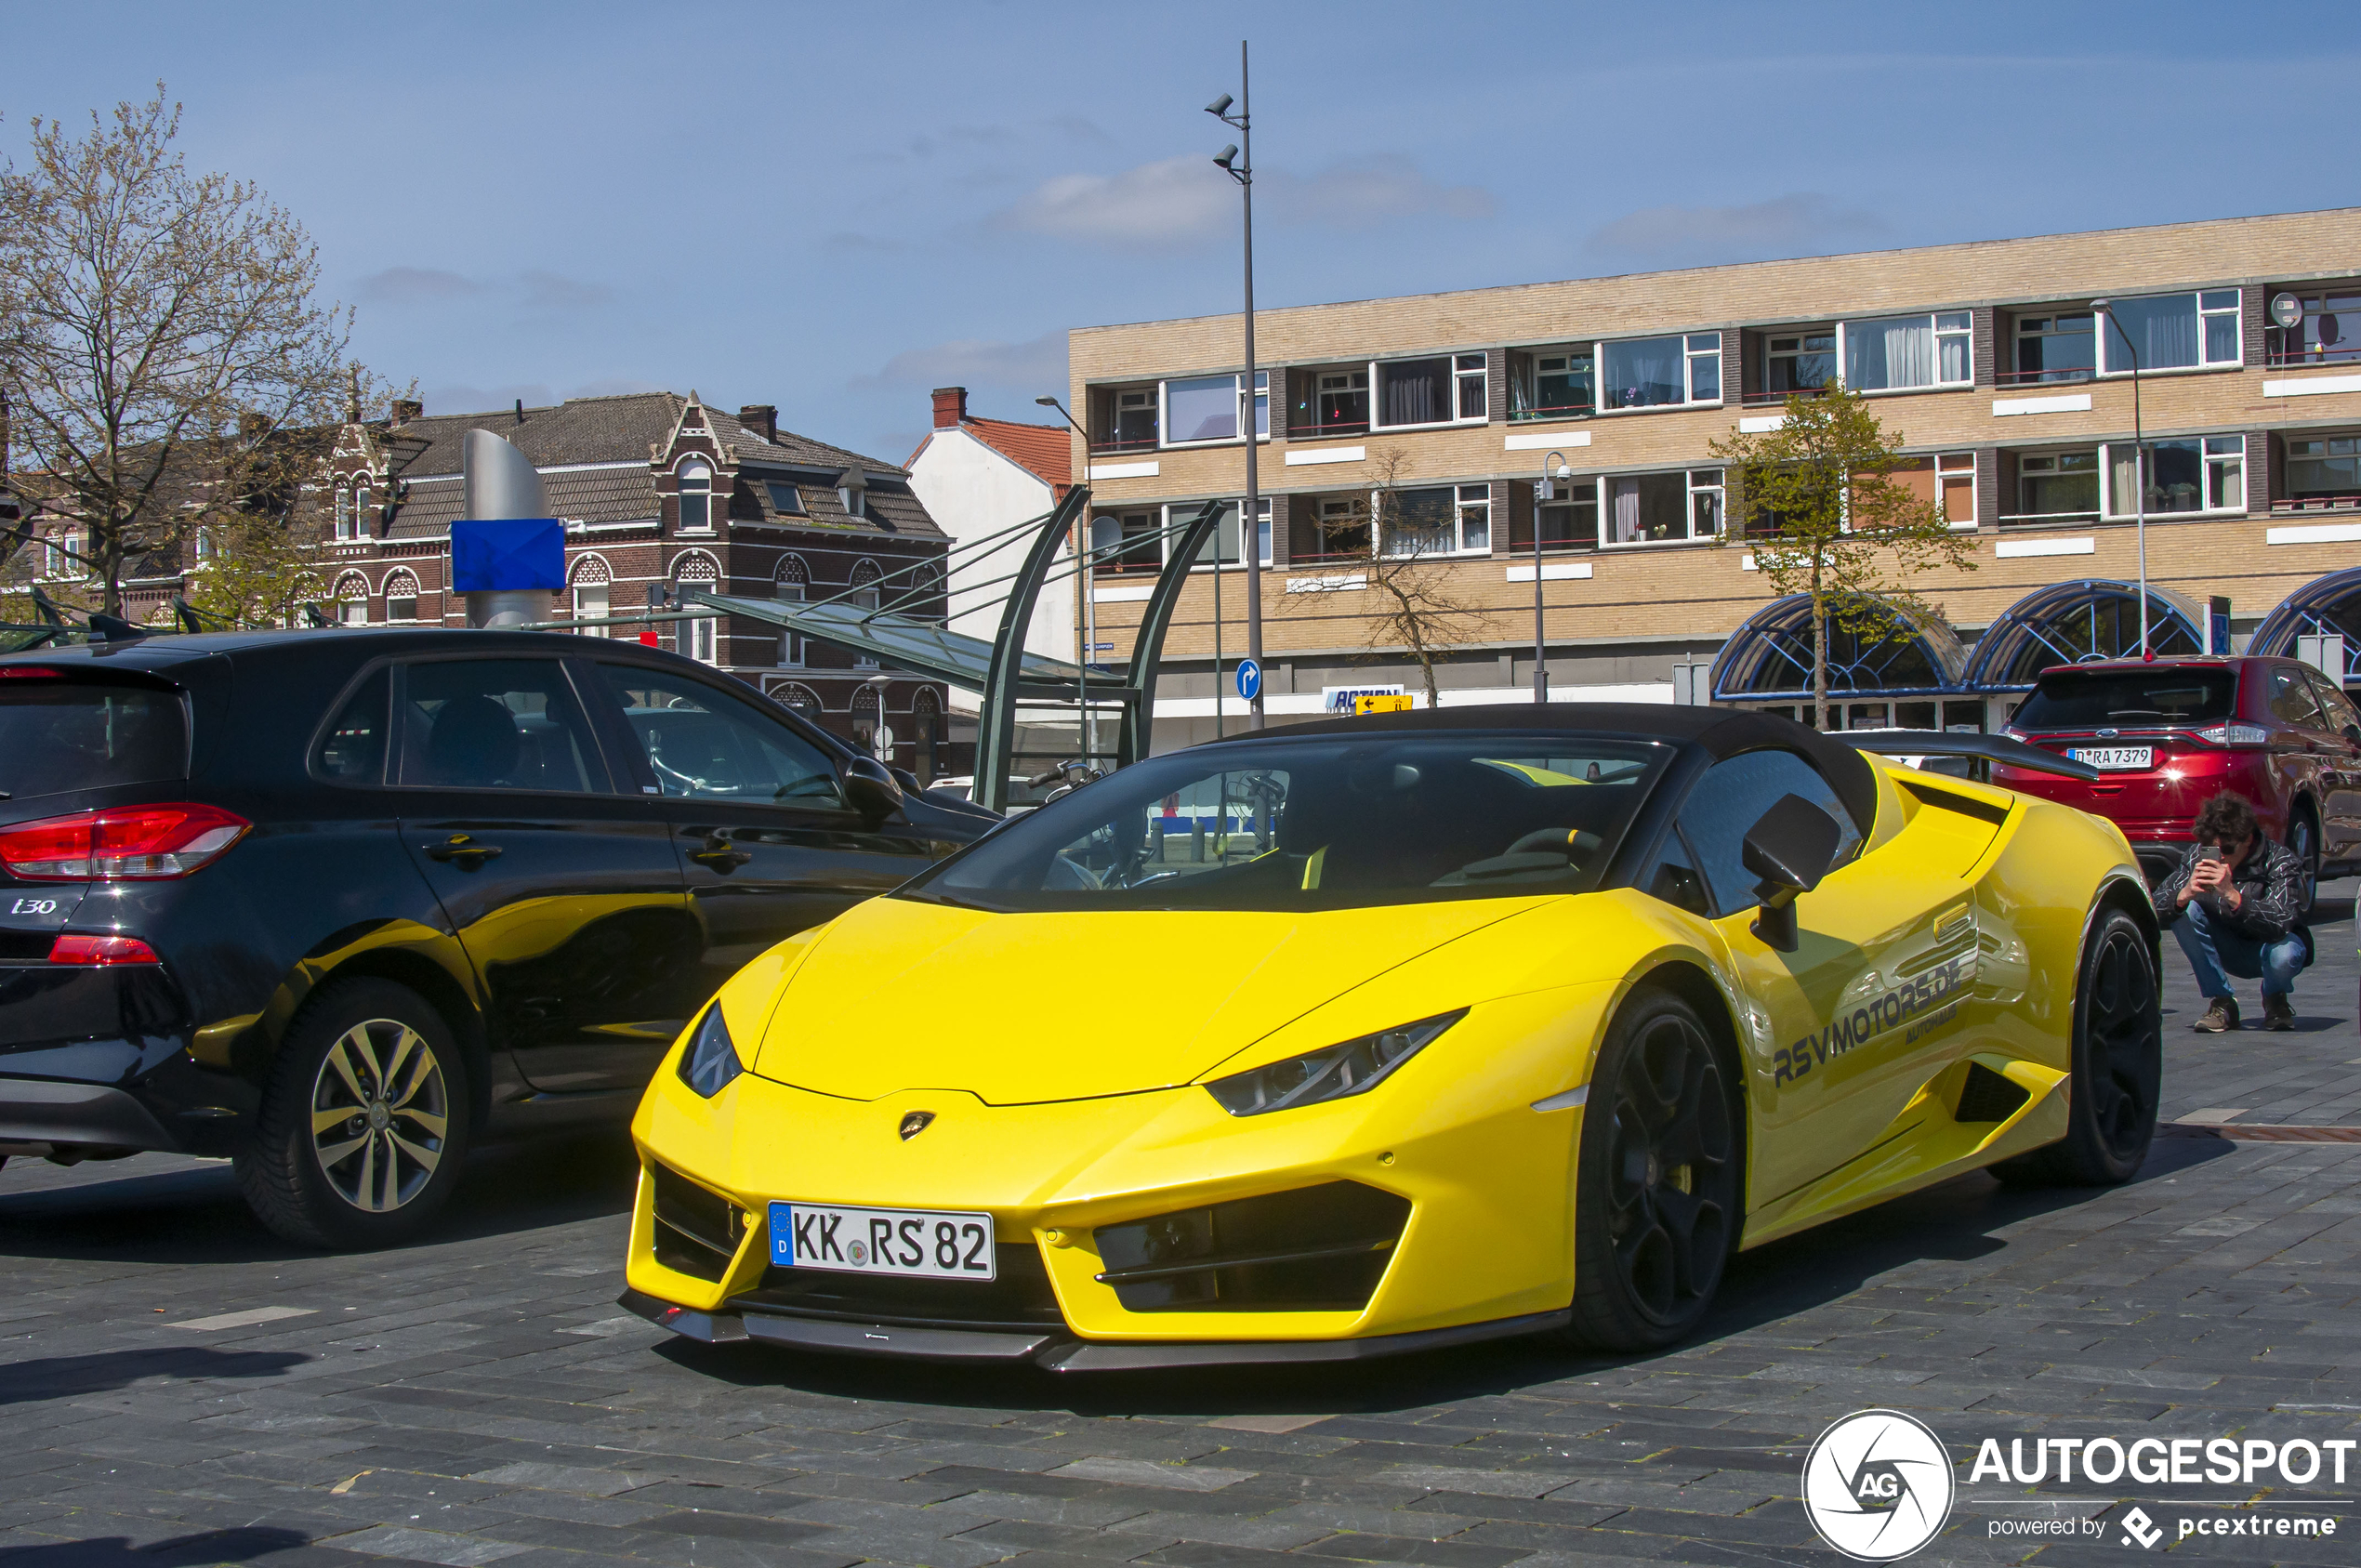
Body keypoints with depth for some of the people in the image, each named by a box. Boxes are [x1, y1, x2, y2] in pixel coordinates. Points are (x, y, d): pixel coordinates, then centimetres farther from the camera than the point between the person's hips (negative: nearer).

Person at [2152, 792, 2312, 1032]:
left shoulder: (2280, 861, -25)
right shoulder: (2197, 857, -17)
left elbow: (2279, 925, -40)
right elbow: (2156, 909, -24)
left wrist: (2231, 895, -54)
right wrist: (2184, 894, -46)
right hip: (2228, 950, 3)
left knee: (2282, 954, -38)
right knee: (2185, 910, -24)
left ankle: (2275, 999, 0)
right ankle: (2221, 1004, -12)